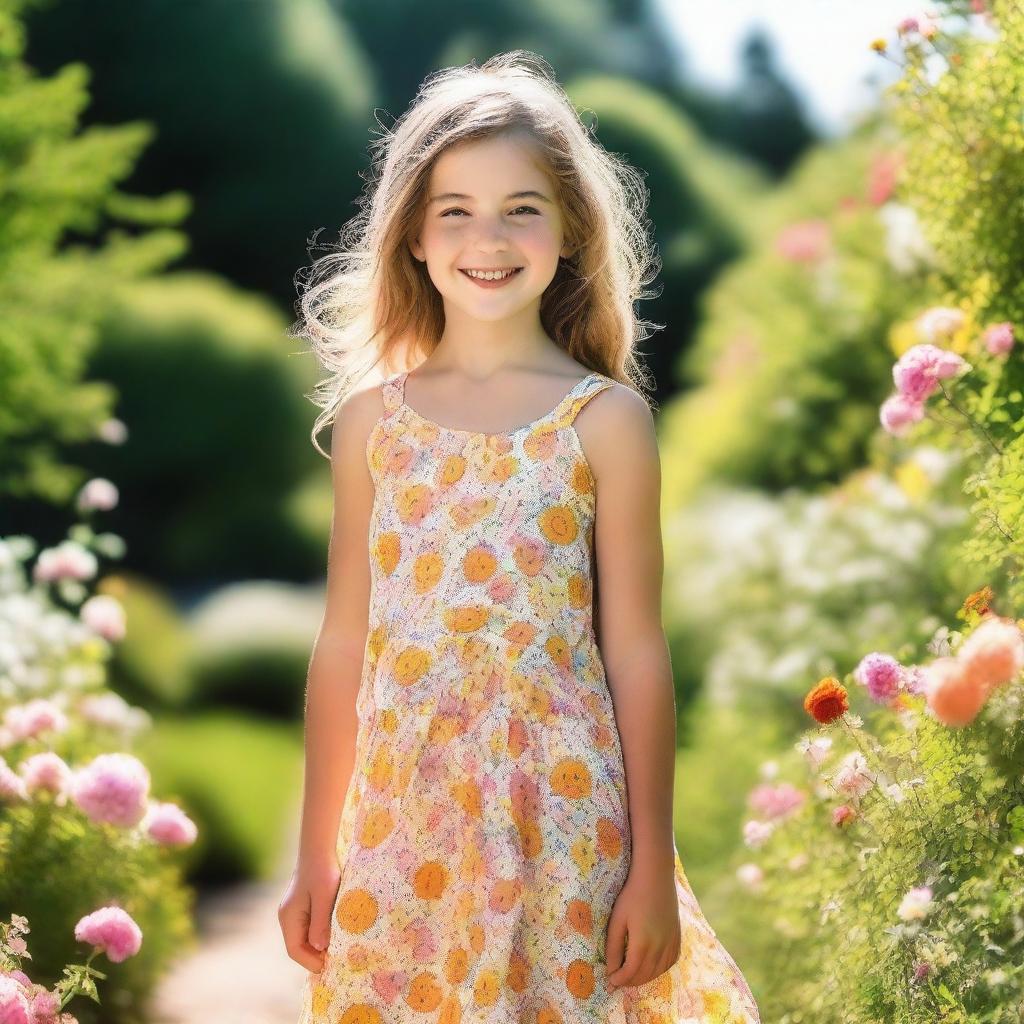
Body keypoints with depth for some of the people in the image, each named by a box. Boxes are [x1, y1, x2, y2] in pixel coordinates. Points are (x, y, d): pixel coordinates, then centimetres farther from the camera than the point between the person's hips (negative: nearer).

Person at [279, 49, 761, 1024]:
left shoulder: (606, 420, -3)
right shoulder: (372, 416, 4)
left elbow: (636, 652, -2)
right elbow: (343, 643, 7)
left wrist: (653, 868, -3)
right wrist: (314, 857, 9)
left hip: (561, 823, -2)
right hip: (401, 825, 2)